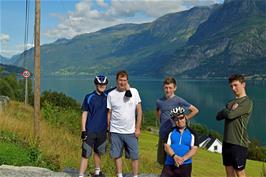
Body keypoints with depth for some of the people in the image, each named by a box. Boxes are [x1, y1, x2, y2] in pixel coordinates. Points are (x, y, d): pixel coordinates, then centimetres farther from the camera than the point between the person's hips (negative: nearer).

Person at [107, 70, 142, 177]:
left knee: (134, 156, 4)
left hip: (131, 131, 0)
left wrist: (138, 128, -2)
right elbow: (109, 114, 5)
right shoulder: (111, 95, -1)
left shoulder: (134, 92, -1)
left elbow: (139, 111, 1)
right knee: (117, 155, 9)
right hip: (115, 132, 0)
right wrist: (108, 130, 5)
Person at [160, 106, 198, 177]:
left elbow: (194, 149, -2)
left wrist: (183, 159, -17)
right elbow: (166, 146, 0)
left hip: (185, 165, -1)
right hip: (169, 164, 1)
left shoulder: (191, 133, 6)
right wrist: (174, 156, -19)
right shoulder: (170, 132, 8)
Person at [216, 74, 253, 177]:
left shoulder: (247, 102, -10)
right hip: (227, 141, 8)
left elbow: (230, 115, -20)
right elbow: (218, 116, 7)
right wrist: (229, 110, -10)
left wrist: (225, 111, 2)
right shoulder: (231, 102, 14)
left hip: (239, 143, -7)